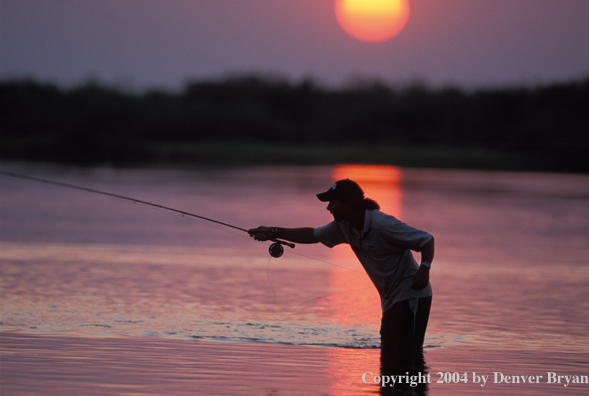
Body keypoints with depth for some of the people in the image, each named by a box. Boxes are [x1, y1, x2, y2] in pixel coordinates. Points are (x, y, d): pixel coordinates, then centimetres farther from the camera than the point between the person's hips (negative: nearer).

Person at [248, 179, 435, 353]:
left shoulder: (383, 225, -22)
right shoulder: (343, 226, 3)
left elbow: (426, 239, -19)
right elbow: (312, 235, 14)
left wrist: (424, 268, -35)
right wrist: (273, 232, 9)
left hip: (411, 296, -9)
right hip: (391, 299, 9)